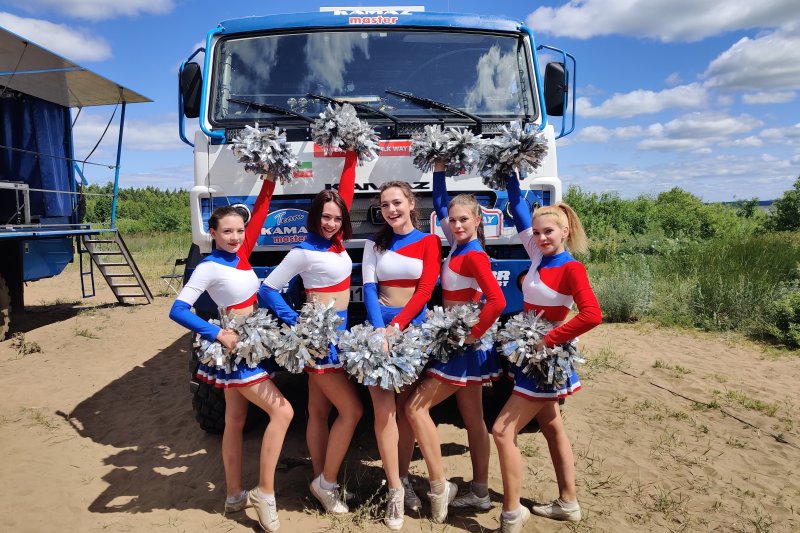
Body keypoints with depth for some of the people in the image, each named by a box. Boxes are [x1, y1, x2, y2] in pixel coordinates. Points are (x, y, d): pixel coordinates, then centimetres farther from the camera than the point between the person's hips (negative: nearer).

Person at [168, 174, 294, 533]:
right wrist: (218, 334, -22)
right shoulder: (209, 268, -15)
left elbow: (260, 212, 4)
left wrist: (270, 179, -4)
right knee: (282, 411, -13)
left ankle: (234, 495, 26)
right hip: (233, 349, -8)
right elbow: (178, 310, -19)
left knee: (236, 421, 14)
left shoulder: (241, 255, 5)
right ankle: (264, 491, -2)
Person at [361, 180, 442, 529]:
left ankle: (404, 479, 20)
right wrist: (380, 330, -16)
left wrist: (396, 327, -17)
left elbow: (425, 290, -7)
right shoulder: (375, 244, 8)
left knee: (407, 408, 5)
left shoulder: (429, 241, 2)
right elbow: (369, 289, -1)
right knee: (384, 409, -5)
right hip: (379, 327, 1)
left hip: (414, 328, -1)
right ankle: (395, 490, 3)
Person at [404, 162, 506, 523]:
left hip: (464, 346, -9)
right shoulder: (459, 245, 7)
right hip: (459, 344, 9)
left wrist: (473, 335, -20)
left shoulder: (474, 255, -17)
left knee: (416, 407, -4)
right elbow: (440, 204, 19)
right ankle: (479, 492, 24)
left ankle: (439, 486, 5)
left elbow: (497, 301, -28)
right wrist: (439, 168, 16)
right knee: (473, 419, 13)